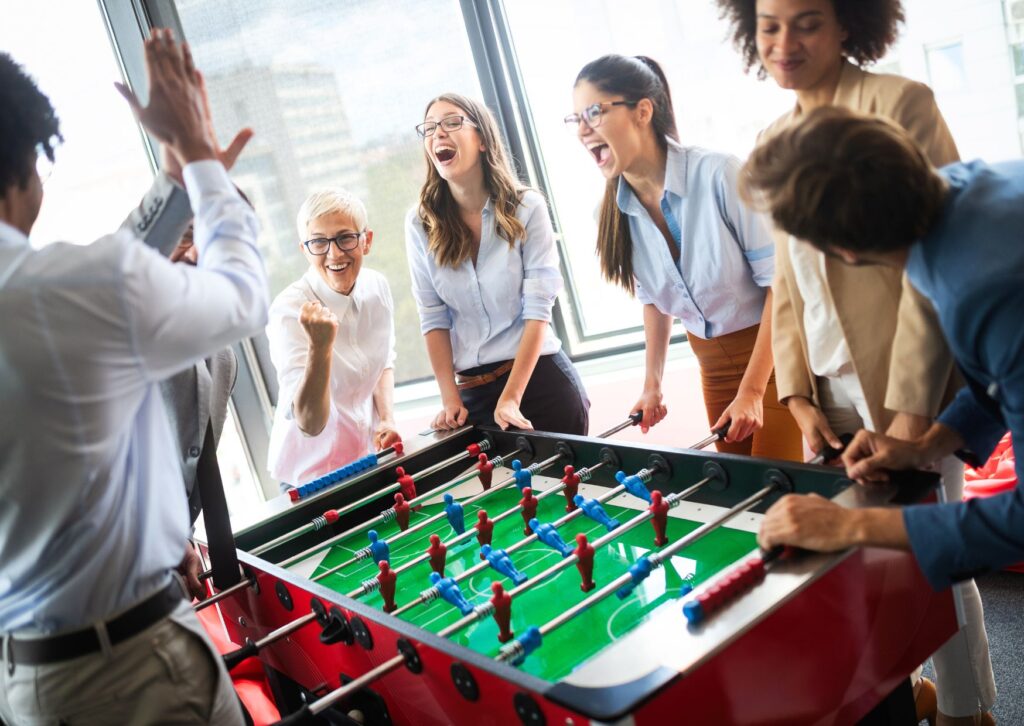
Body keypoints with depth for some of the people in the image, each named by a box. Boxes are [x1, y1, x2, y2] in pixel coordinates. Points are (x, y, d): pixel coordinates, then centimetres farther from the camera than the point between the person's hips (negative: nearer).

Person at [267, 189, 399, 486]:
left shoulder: (377, 286, -6)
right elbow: (310, 423, -30)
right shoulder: (290, 310, -23)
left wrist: (387, 420, -2)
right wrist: (320, 347, -42)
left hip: (370, 453, 5)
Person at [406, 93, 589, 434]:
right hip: (473, 391, 2)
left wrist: (511, 399, -18)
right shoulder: (420, 223, 0)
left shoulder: (526, 207, -6)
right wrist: (450, 399, -7)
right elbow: (433, 318, 1)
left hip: (541, 378, -1)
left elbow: (537, 309, -11)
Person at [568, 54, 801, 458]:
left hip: (774, 352, -5)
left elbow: (779, 279, -19)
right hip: (712, 362, 5)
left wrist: (751, 390, -19)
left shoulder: (717, 175, -22)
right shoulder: (618, 211, -5)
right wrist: (653, 383, 7)